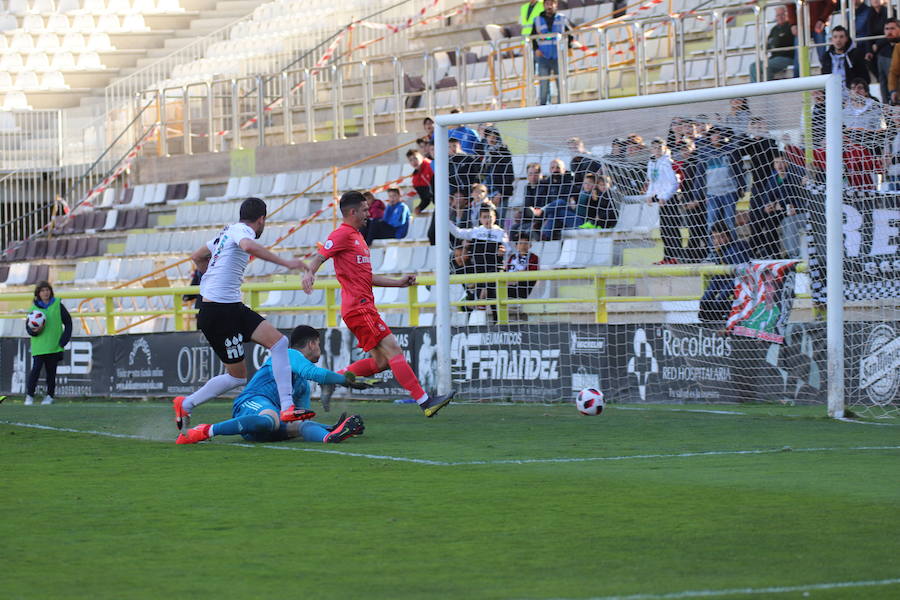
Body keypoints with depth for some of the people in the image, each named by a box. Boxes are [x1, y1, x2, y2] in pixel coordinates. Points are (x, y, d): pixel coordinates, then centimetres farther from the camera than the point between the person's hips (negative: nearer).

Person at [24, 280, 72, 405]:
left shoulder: (57, 305, 3)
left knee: (51, 371, 5)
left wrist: (64, 340, -2)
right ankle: (29, 395, -6)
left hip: (54, 347, 1)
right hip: (39, 346, -1)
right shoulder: (34, 308, 4)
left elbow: (68, 322, 7)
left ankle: (50, 396, 17)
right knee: (36, 369, -12)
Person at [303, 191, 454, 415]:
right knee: (394, 352, -13)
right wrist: (309, 273, -37)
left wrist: (400, 282, 24)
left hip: (365, 307, 10)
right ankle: (424, 402, -16)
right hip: (359, 307, -10)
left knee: (381, 361, 8)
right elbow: (320, 257, -16)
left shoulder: (356, 237, 25)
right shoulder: (342, 234, -6)